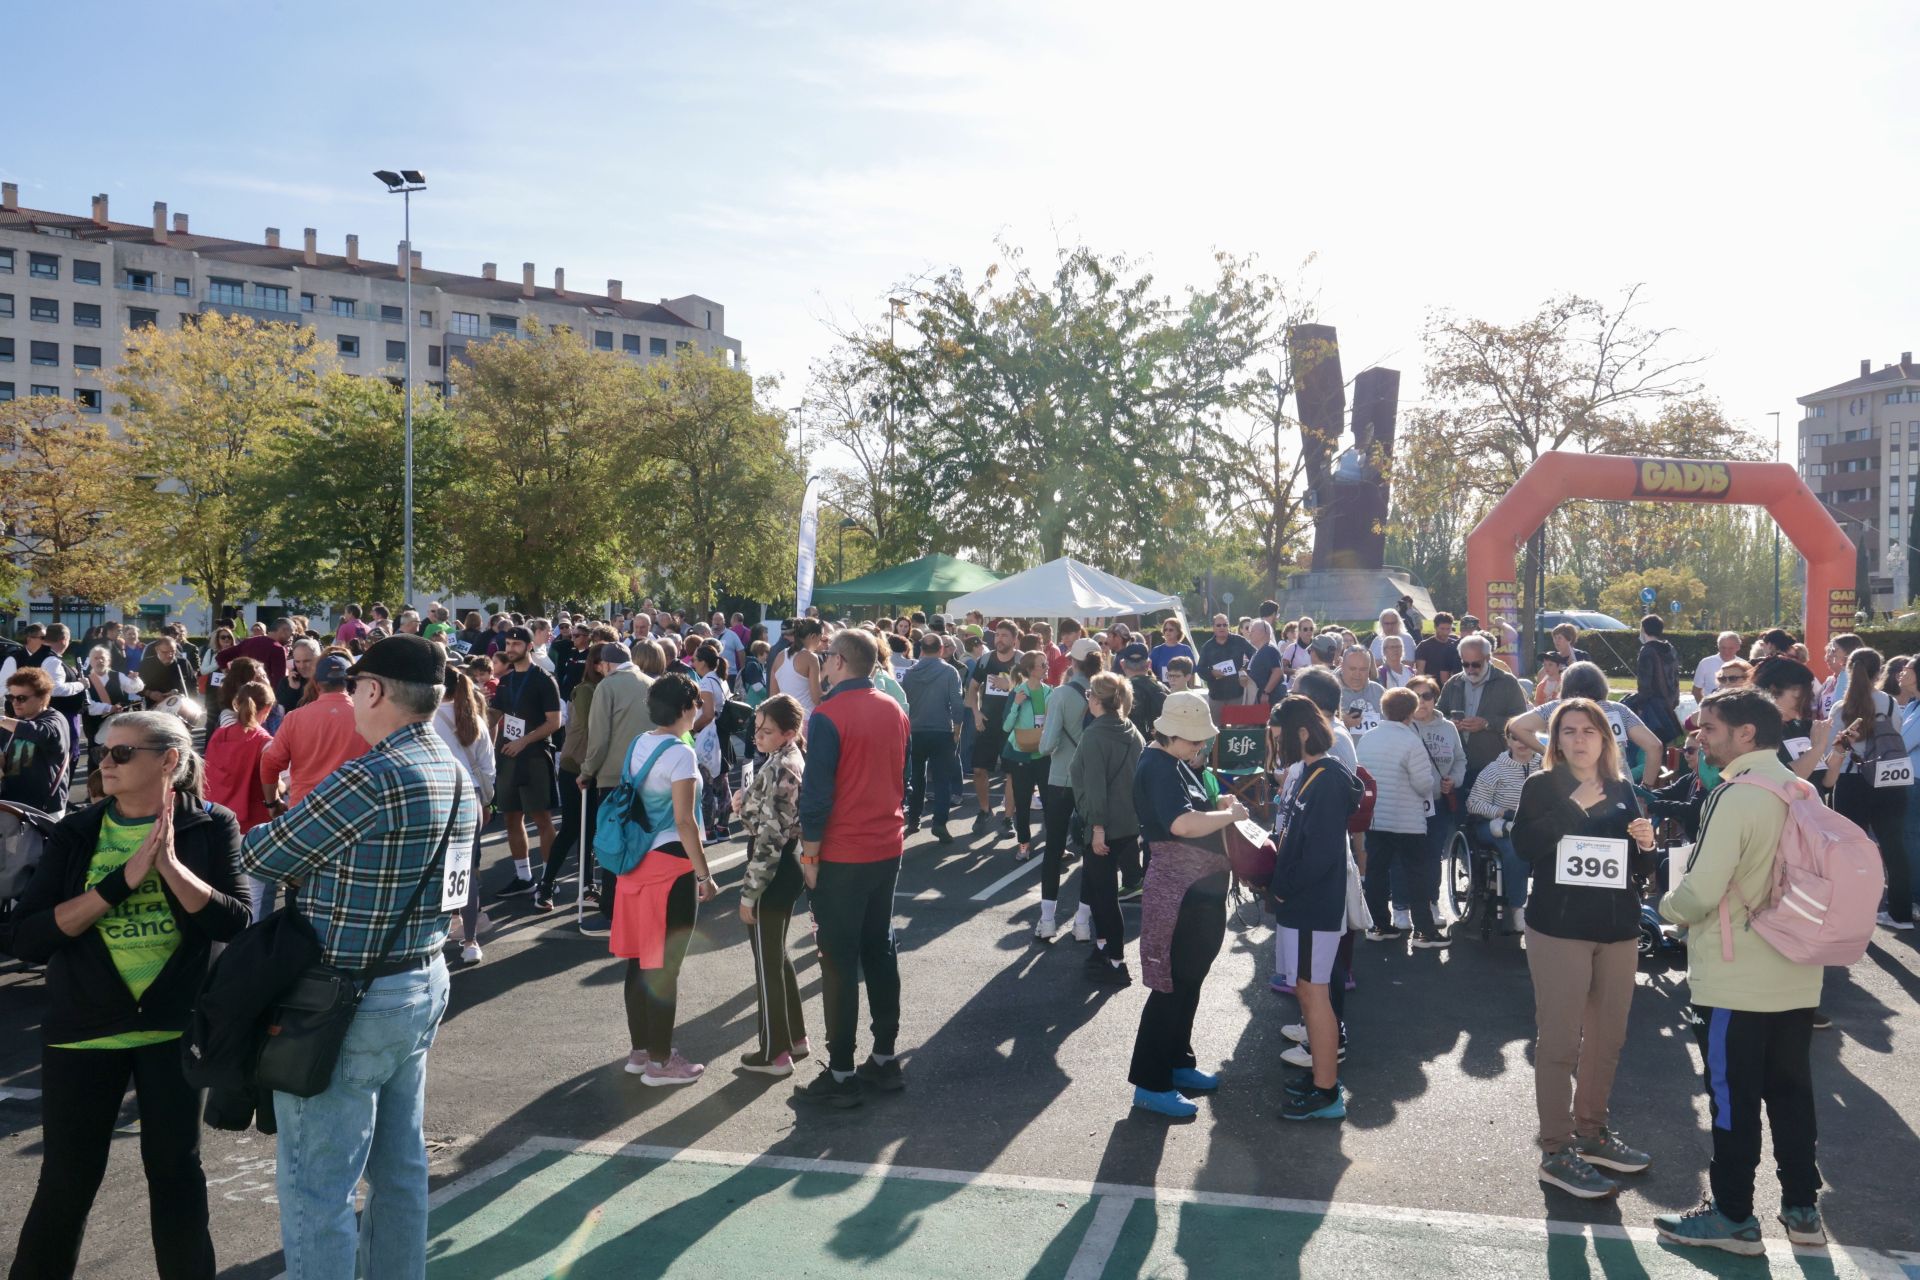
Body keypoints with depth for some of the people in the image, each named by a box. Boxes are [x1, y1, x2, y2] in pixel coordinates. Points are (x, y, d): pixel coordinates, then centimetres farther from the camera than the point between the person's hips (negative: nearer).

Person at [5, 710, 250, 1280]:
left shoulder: (211, 827, -5)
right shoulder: (76, 833, -3)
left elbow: (237, 923, -13)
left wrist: (171, 866, -24)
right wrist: (122, 880, -21)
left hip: (175, 1028, -1)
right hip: (83, 1031, 1)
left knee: (176, 1169, 10)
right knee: (67, 1180, 8)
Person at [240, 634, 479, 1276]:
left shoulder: (370, 780, -23)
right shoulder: (456, 774, 4)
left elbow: (261, 855, -11)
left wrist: (253, 833, 10)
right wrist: (319, 862, 3)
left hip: (347, 1004, -9)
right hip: (424, 982, 9)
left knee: (317, 1189, 4)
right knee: (401, 1167, 20)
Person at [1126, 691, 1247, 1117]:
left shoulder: (1175, 762, 13)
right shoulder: (1157, 767, -19)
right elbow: (1181, 823, -33)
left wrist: (1217, 804, 8)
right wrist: (1229, 814, -20)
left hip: (1199, 889, 10)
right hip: (1177, 893, -10)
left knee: (1189, 980, 19)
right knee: (1172, 985, -4)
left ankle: (1177, 1063, 32)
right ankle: (1150, 1083, 5)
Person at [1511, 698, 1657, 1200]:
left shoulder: (1622, 789, 12)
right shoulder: (1542, 786, -3)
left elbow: (1635, 858, 19)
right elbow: (1524, 845, -18)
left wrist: (1646, 843, -2)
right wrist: (1573, 806, -20)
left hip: (1618, 928, 6)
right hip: (1559, 928, -5)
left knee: (1608, 1037, 13)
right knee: (1559, 1040, -3)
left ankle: (1591, 1130, 29)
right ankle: (1556, 1152, 4)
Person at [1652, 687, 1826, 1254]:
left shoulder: (1735, 797, -20)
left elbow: (1701, 891, -24)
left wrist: (1669, 905, -4)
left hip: (1736, 980, -8)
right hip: (1796, 976, 8)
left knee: (1734, 1099, 4)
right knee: (1791, 1093, 16)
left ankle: (1733, 1217, 15)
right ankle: (1802, 1207, 27)